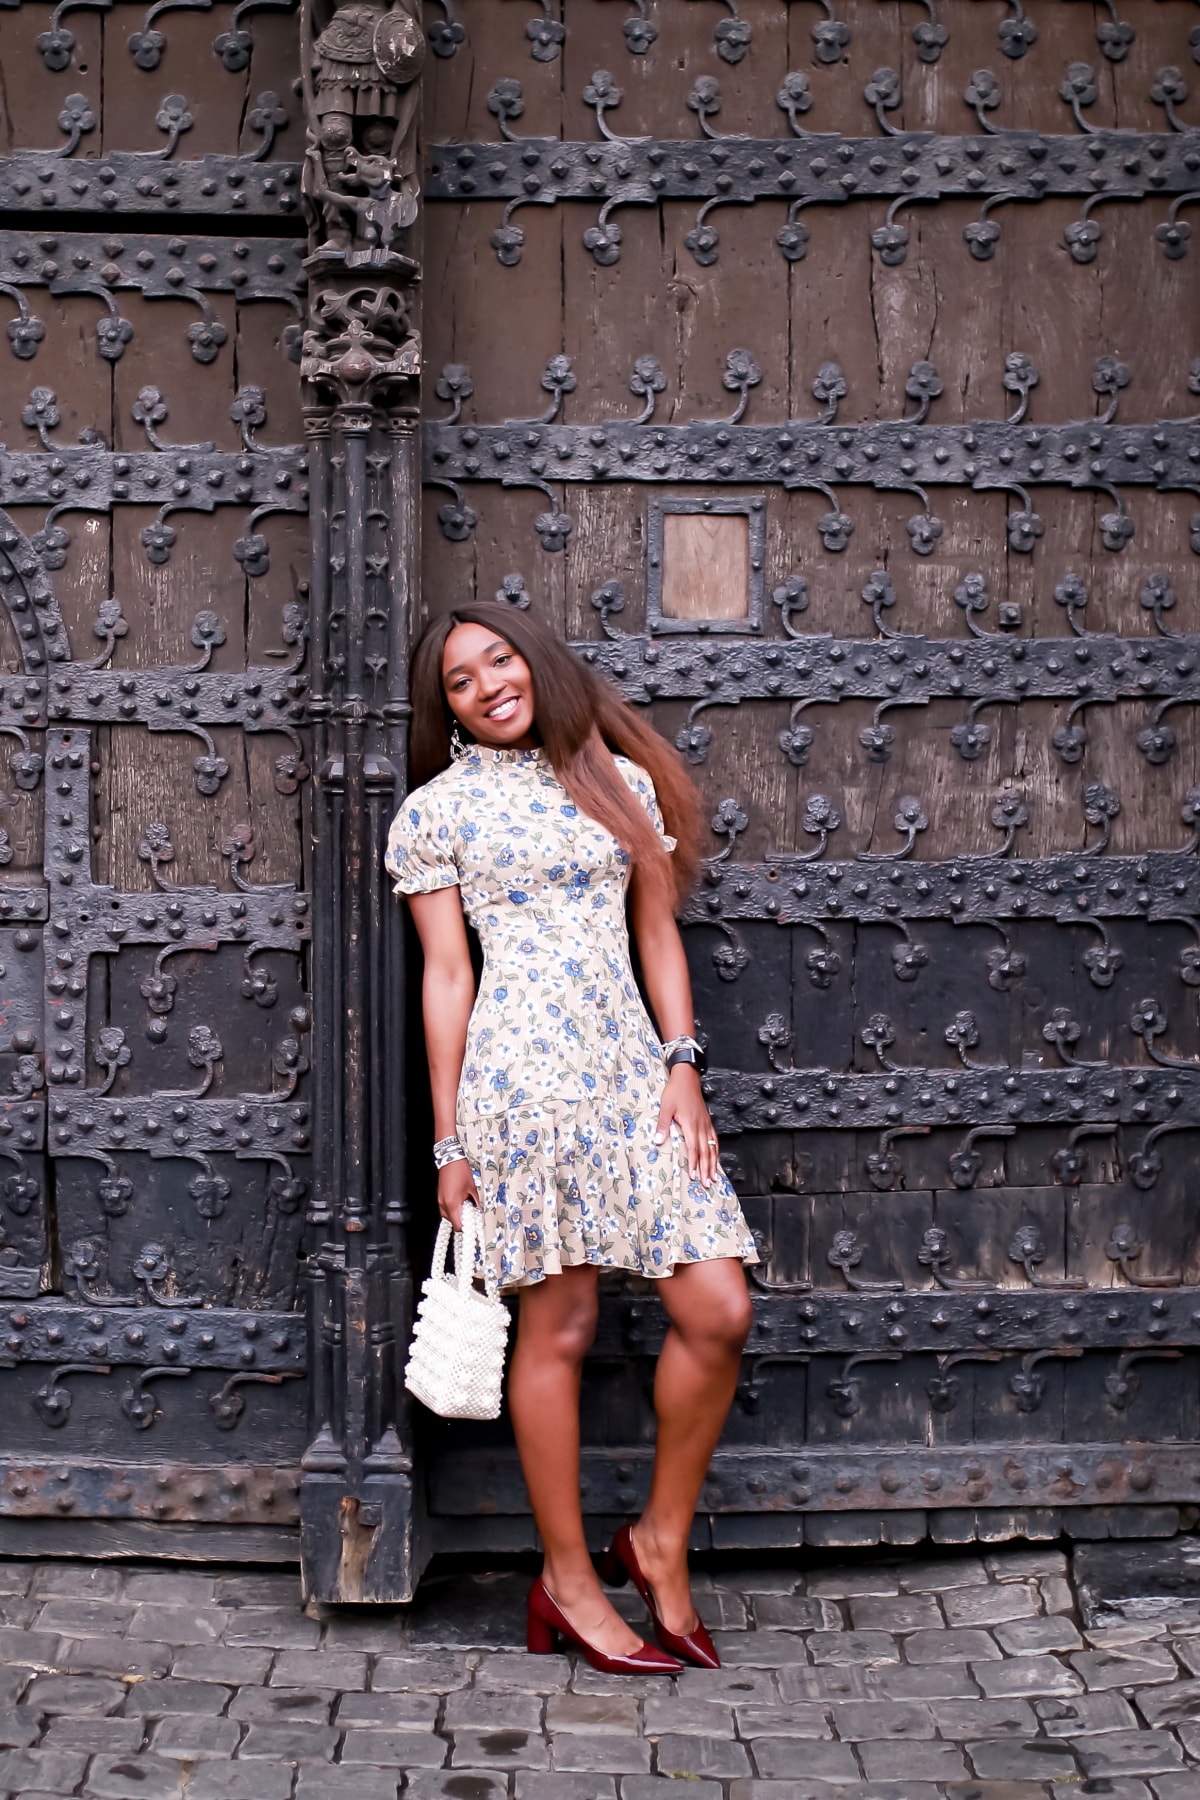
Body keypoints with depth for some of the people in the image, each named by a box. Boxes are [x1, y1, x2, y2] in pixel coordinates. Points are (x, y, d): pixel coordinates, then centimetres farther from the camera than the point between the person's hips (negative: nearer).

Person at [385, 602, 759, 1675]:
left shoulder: (617, 780, 16)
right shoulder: (436, 810, 6)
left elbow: (659, 932, 15)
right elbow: (447, 976, 4)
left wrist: (682, 1064, 3)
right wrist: (450, 1142, 2)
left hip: (632, 1071, 4)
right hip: (523, 1070, -4)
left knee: (720, 1312, -3)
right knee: (558, 1328, 1)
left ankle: (660, 1543, 15)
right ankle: (569, 1579, 15)